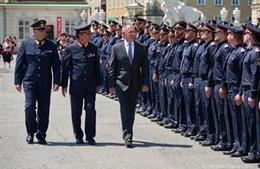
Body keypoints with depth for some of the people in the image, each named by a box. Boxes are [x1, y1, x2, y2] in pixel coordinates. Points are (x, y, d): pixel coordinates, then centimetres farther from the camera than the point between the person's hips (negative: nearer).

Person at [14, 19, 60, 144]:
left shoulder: (51, 46, 6)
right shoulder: (25, 44, 4)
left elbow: (56, 65, 6)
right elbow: (19, 64, 6)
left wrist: (56, 81, -4)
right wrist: (18, 81, 1)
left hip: (45, 83, 1)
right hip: (29, 82, -1)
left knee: (44, 110, 4)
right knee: (30, 106, -11)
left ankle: (41, 135, 16)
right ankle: (30, 133, 8)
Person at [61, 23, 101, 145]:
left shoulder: (94, 48, 6)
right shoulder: (70, 49, -3)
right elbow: (64, 67, 1)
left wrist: (98, 83, 12)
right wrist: (64, 85, 0)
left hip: (90, 86, 2)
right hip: (76, 86, -2)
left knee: (90, 110, -5)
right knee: (76, 112, 6)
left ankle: (90, 136, 5)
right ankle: (78, 136, 19)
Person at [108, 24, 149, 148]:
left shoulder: (141, 48, 6)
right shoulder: (116, 48, 1)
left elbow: (145, 67, 6)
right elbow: (112, 68, 2)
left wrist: (145, 83, -2)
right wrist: (111, 85, -3)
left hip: (135, 84, 3)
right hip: (121, 83, -3)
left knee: (131, 110, 11)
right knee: (125, 110, -10)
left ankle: (127, 132, 26)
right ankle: (128, 135, -13)